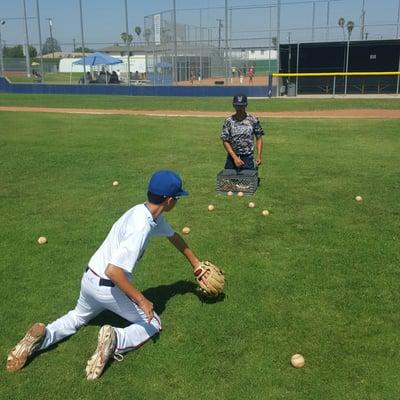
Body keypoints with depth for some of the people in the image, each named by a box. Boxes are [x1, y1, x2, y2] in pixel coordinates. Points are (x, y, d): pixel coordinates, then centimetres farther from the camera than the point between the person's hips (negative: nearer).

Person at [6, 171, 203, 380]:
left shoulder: (148, 212, -1)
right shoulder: (141, 229, -29)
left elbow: (173, 235, 17)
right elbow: (113, 271, -35)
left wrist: (194, 262, 28)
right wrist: (141, 300, -26)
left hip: (90, 278, 8)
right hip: (109, 286, -8)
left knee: (77, 317, 34)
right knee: (153, 324, 11)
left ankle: (43, 335, 9)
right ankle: (115, 340, -13)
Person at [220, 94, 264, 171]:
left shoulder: (253, 121, 1)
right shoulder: (229, 121, 1)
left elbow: (259, 138, 6)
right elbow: (225, 141, -2)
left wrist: (259, 156, -6)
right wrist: (235, 157, -12)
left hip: (248, 159, -1)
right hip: (232, 158, 1)